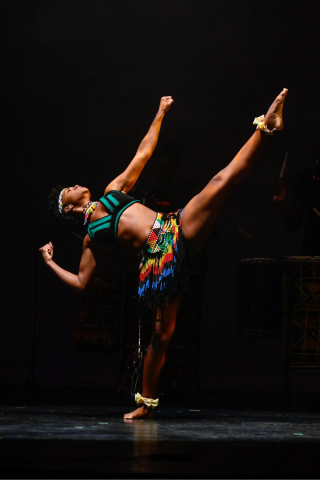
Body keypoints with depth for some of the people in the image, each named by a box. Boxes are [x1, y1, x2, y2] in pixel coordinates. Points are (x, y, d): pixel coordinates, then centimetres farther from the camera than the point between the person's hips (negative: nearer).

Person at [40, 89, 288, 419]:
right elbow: (80, 282, 15)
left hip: (177, 229, 3)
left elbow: (143, 153, 28)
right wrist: (51, 263, 13)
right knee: (161, 334, -12)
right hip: (158, 257, -3)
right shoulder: (92, 238, 16)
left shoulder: (113, 191, 27)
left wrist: (160, 115, 27)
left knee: (223, 180, -9)